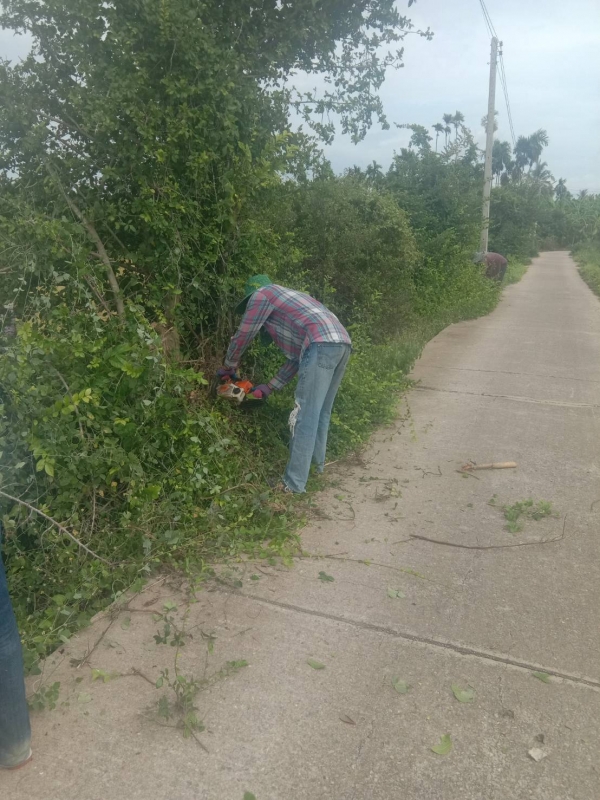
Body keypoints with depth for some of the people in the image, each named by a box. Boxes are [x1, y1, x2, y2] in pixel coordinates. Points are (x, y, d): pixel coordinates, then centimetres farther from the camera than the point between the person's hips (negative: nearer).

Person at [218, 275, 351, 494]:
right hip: (342, 343, 9)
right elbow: (296, 355, 30)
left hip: (322, 345, -9)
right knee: (321, 412, 19)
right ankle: (318, 463, 29)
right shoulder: (288, 299, 36)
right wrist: (271, 387, 31)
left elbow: (243, 336, 18)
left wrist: (229, 367, 35)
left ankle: (294, 484, -6)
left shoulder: (262, 294, 14)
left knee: (305, 416, -8)